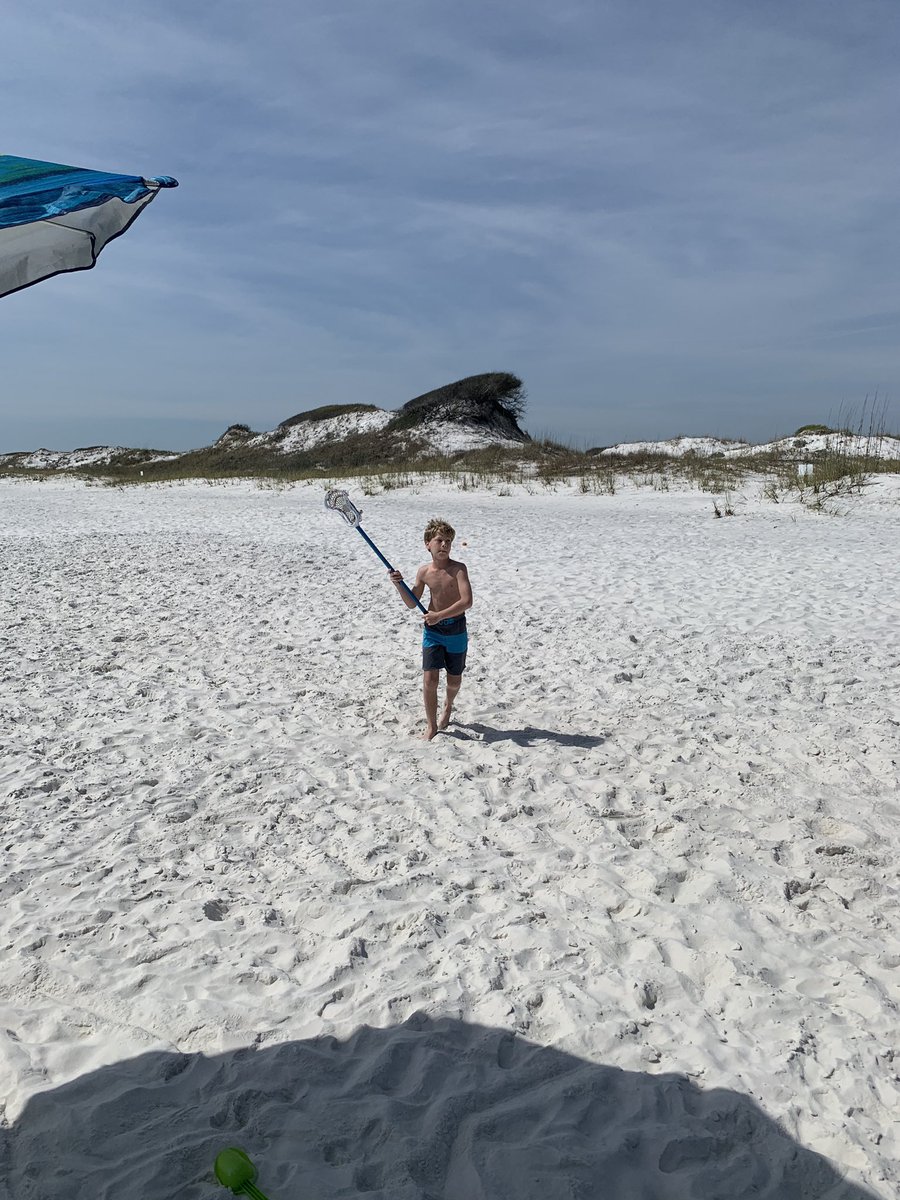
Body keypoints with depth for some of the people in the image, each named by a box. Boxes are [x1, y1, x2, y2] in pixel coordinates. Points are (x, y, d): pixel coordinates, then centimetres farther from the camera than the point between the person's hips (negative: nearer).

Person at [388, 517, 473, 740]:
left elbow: (467, 601, -25)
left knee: (454, 680, 12)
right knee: (430, 679, -6)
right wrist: (399, 584, -10)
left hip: (456, 629, -2)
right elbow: (412, 603, 7)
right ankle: (431, 725, 9)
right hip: (432, 630, 2)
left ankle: (448, 705, 45)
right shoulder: (424, 571, -3)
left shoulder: (458, 568, -15)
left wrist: (440, 615, -28)